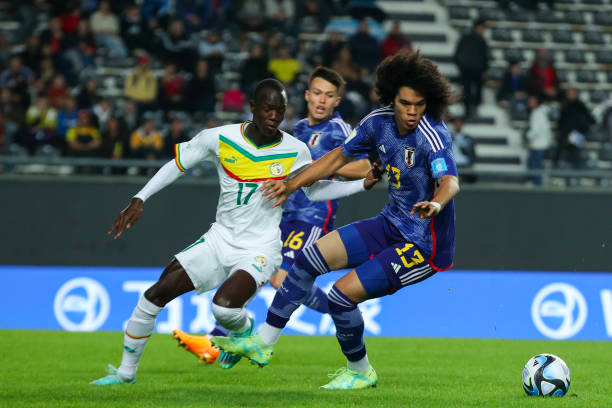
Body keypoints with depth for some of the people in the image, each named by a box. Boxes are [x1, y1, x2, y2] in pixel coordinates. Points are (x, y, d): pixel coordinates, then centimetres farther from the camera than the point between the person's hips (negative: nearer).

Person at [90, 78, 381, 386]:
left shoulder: (295, 151, -8)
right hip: (220, 239, 3)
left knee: (224, 306, -29)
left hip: (260, 250, -3)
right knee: (157, 293, -4)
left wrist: (363, 183, -1)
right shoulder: (220, 139, -7)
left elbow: (314, 190, 10)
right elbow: (177, 164, 6)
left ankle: (246, 332, 9)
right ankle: (126, 372, 13)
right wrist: (139, 200, 1)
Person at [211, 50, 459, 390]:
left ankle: (361, 372, 13)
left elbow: (449, 181, -40)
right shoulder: (379, 122, -3)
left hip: (423, 245, -7)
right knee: (310, 258, 3)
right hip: (391, 224, 7)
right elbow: (338, 157, 12)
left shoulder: (431, 135, -24)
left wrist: (436, 203, -62)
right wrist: (292, 185, 11)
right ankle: (263, 343, 14)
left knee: (341, 296, -12)